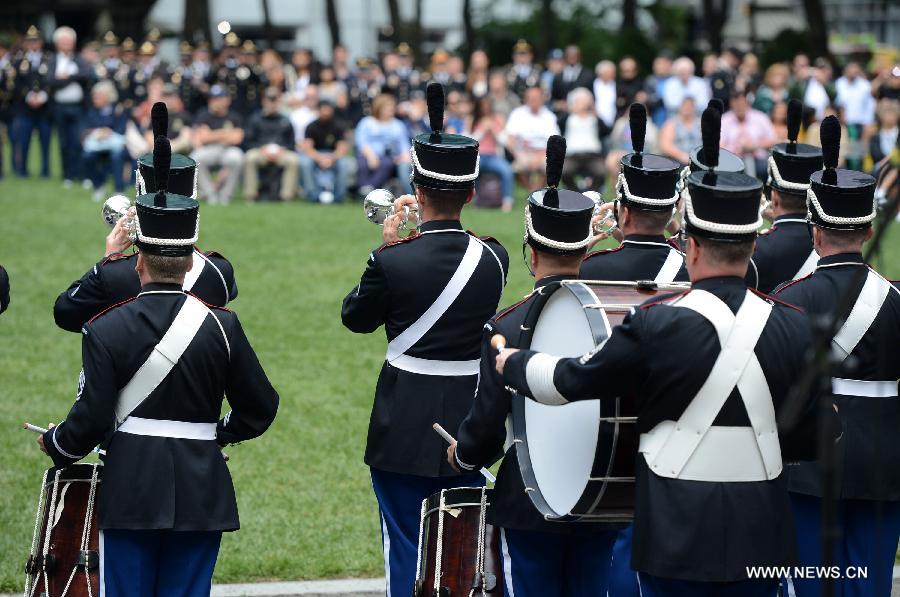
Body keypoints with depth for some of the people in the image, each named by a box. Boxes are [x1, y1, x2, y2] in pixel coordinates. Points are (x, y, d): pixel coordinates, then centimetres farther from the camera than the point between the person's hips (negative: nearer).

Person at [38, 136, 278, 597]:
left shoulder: (106, 330, -9)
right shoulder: (222, 326, -3)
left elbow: (90, 420, -11)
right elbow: (260, 408, 4)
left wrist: (55, 446, 10)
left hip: (129, 492, -2)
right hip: (201, 494, 2)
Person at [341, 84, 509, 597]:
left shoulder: (393, 262, -16)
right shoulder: (494, 259, -5)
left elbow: (356, 317, 1)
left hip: (407, 432, -3)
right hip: (470, 430, 4)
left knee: (408, 555, 4)